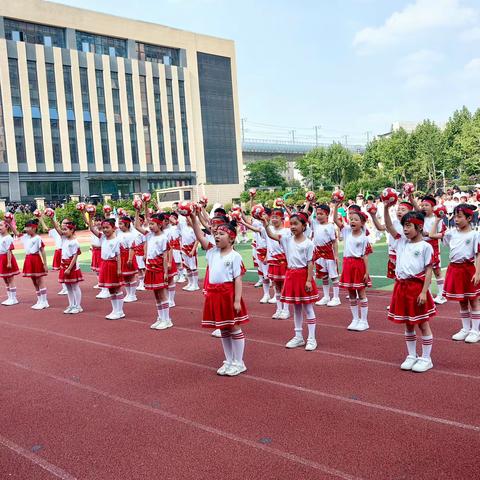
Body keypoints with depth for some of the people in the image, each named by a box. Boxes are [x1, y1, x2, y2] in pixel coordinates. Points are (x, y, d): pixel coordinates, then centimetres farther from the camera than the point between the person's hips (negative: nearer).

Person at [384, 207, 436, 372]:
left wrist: (424, 292, -16)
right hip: (402, 287, 6)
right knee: (408, 325, 14)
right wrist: (386, 208, -6)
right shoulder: (402, 242, 9)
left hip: (417, 287, -6)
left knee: (423, 324, 5)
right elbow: (389, 227, 5)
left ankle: (426, 359, 16)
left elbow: (428, 271, -10)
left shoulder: (425, 247, -7)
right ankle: (411, 356, 27)